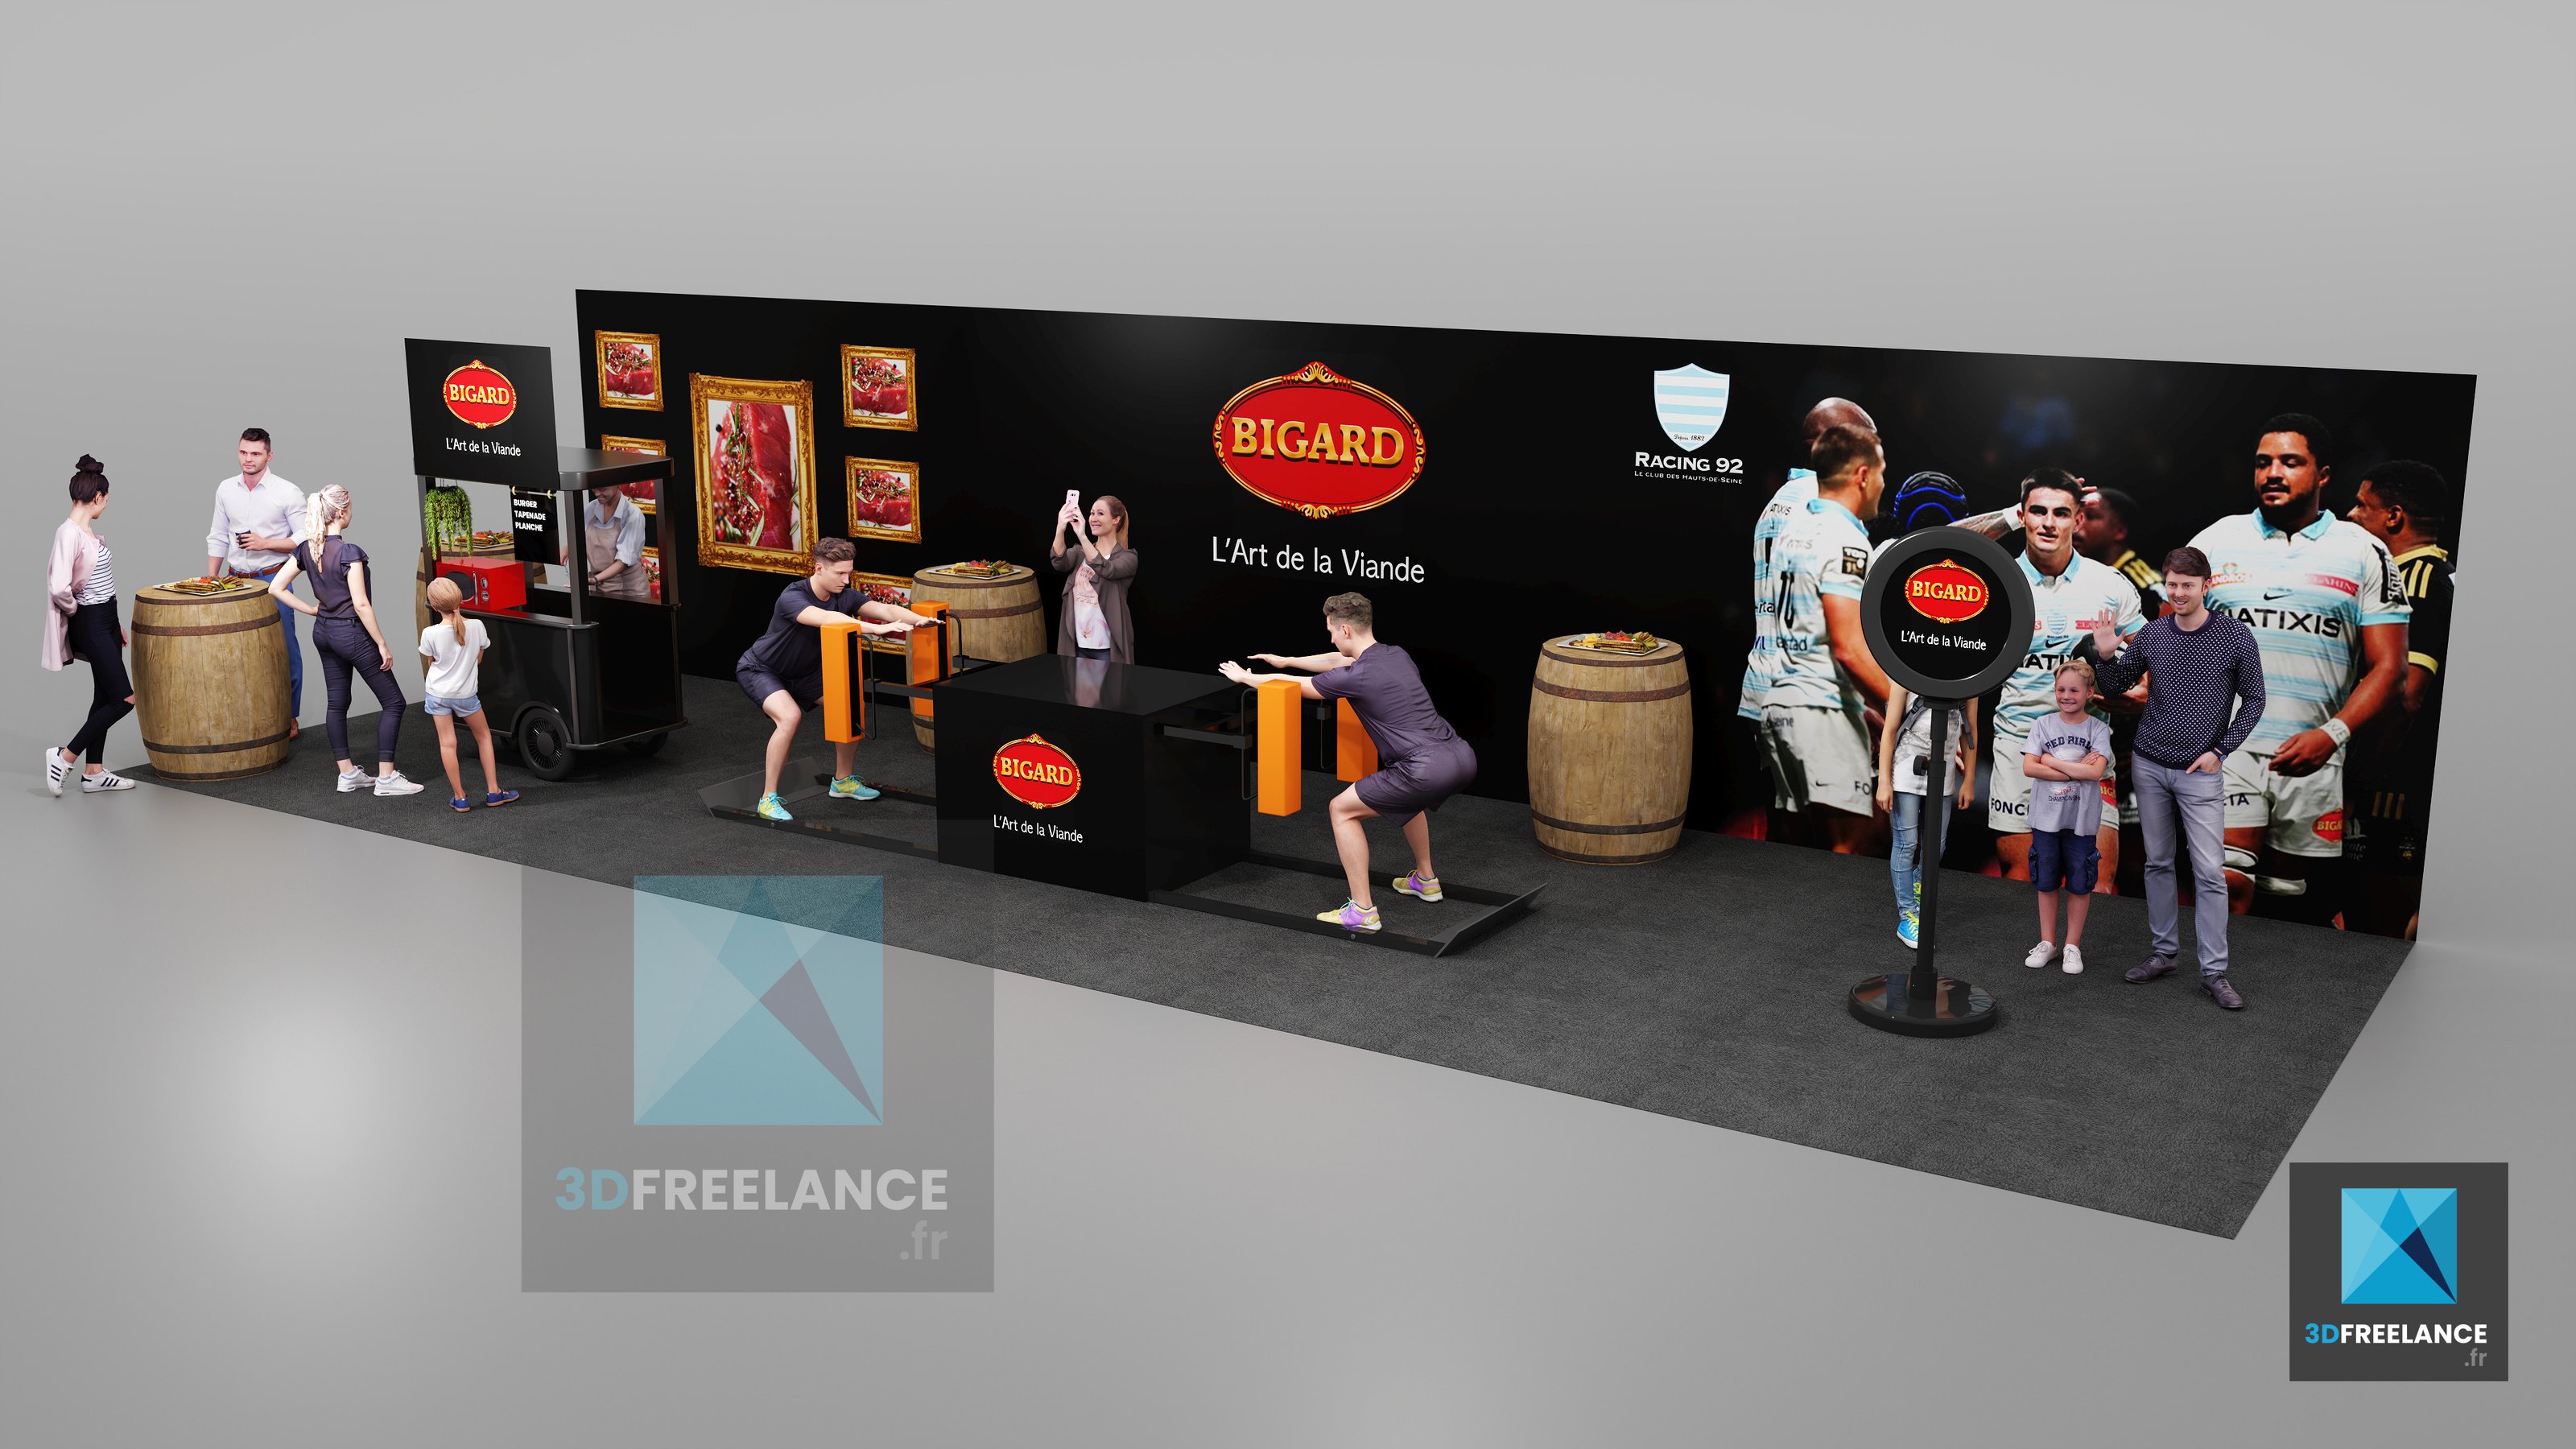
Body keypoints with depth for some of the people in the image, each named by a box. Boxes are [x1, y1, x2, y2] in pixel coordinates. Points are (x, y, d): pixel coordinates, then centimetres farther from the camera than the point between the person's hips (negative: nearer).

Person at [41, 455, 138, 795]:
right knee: (123, 699, -9)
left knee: (105, 697, 13)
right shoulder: (69, 533, -19)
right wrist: (77, 612, -9)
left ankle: (94, 773, 20)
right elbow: (59, 588, -28)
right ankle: (65, 758, 1)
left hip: (106, 619, 9)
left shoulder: (89, 532, 9)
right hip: (90, 624, -9)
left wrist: (116, 624, 19)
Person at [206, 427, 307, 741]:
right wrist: (210, 582, 12)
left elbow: (305, 538, -5)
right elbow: (217, 538, 15)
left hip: (273, 580, -4)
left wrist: (266, 543, -16)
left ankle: (289, 719, 10)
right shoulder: (226, 489, 7)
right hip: (234, 580, 4)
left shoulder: (287, 492, -6)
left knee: (284, 650, -1)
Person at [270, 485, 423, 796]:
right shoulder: (349, 552, -21)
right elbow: (361, 604, -21)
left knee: (337, 703, 16)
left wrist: (312, 610, 8)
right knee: (392, 702, 2)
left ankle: (348, 774, 21)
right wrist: (382, 644, -15)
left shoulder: (306, 549, 0)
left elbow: (276, 589, 2)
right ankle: (386, 777, 0)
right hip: (351, 633, -8)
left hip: (323, 632, 8)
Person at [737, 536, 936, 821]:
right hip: (760, 669, -7)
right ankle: (769, 800, -21)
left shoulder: (844, 596, -13)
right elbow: (827, 619, -52)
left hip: (802, 671, 7)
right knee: (790, 716, -31)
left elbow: (884, 609, -26)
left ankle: (843, 781, 18)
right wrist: (877, 628, -62)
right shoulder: (792, 597, -33)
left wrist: (919, 619, -45)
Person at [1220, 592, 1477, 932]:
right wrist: (1286, 660, 47)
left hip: (1429, 769, -9)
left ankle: (1362, 912, 6)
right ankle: (1425, 880, 46)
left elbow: (1290, 686, 10)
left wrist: (1244, 676, 28)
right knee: (1406, 795, 39)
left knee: (1343, 810, 7)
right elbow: (1339, 662, 37)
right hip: (1462, 756, 9)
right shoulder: (1397, 655, 17)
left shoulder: (1357, 676, -6)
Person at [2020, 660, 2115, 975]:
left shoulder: (2098, 728, -4)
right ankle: (2048, 943, 21)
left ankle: (2072, 946, 17)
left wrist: (2052, 761, -13)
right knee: (2046, 881, 9)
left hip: (2081, 819, -2)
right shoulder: (2043, 724, 1)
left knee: (2079, 884, 6)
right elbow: (2029, 768, -9)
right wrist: (2076, 770, -14)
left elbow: (2096, 772, -17)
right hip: (2046, 816, 2)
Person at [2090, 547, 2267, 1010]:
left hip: (2200, 772, -3)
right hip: (2150, 766, 3)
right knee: (2158, 863, 11)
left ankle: (2214, 972, -1)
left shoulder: (2236, 637, -7)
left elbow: (2253, 701, 0)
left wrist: (2220, 751, -8)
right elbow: (2116, 686, 12)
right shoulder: (2150, 635, 1)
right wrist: (2106, 655, -8)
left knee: (2210, 872, -5)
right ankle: (2165, 951, 22)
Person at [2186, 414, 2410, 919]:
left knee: (2285, 893, 8)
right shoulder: (2216, 541, 9)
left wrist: (2333, 733, -13)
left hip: (2313, 756, 1)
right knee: (2227, 885, -17)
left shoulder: (2365, 553, 7)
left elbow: (2388, 666, 3)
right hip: (2225, 744, -1)